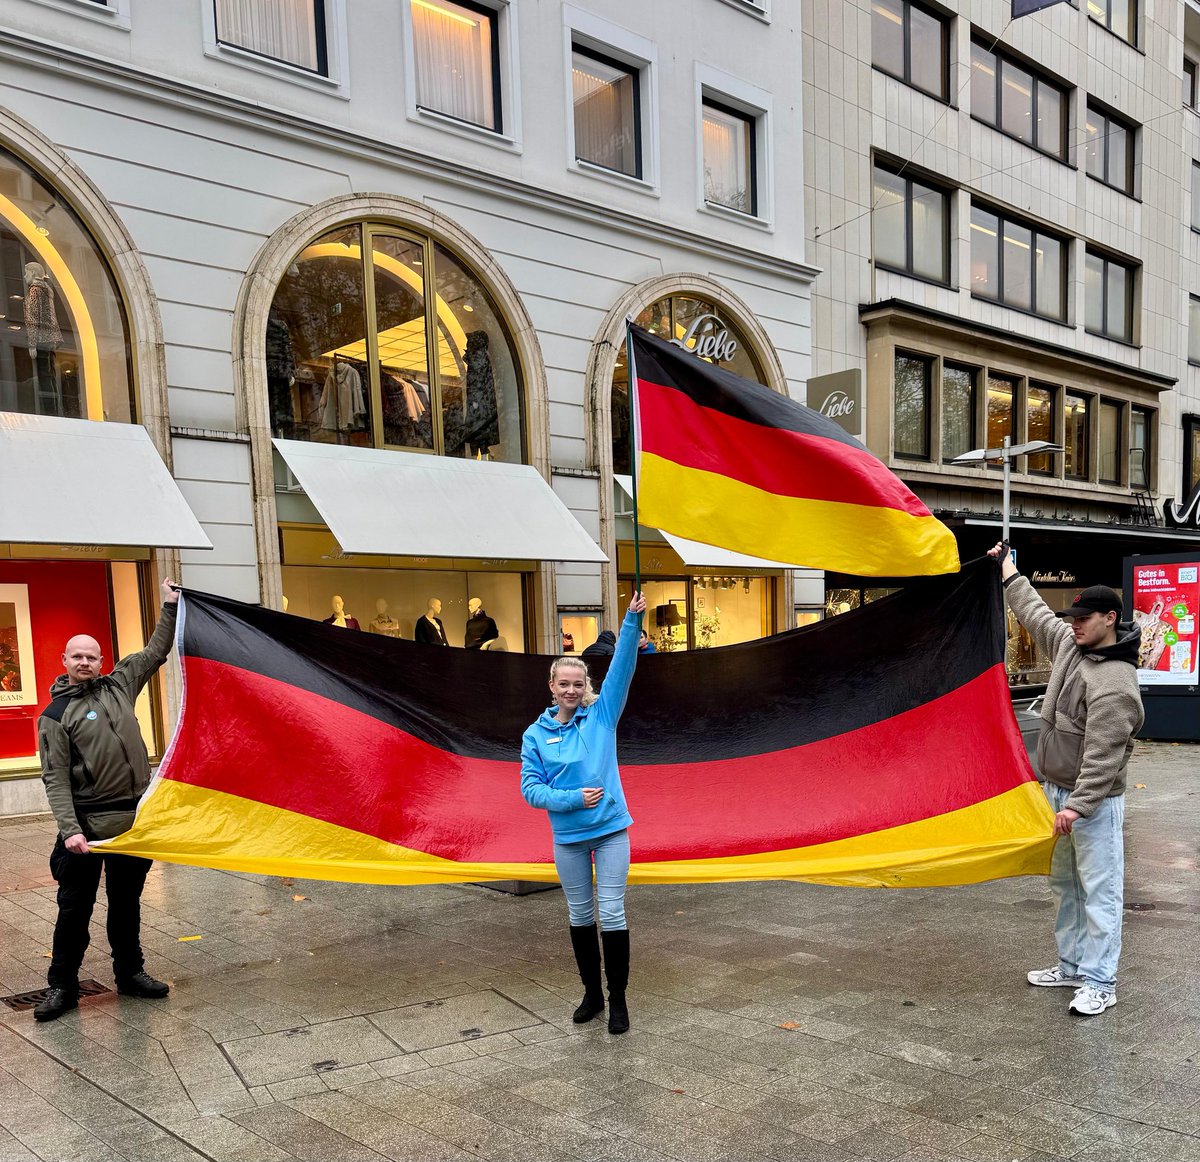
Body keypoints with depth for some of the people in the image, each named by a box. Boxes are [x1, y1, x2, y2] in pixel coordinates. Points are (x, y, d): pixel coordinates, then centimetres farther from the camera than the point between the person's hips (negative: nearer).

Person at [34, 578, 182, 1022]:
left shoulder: (118, 685, 7)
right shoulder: (55, 715, -4)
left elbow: (155, 651, 16)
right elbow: (55, 778, -10)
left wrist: (169, 607, 11)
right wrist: (69, 829, -19)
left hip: (135, 818, 4)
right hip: (88, 823, -4)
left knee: (127, 901, 15)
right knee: (75, 907, 3)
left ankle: (130, 972, 28)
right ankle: (61, 986, 16)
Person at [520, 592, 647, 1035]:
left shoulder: (602, 714, -1)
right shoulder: (536, 735, -1)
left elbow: (622, 667, -12)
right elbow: (531, 788, -4)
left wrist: (632, 620, -23)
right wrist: (573, 799, -18)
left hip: (611, 830, -1)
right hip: (568, 836, 2)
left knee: (612, 913, -1)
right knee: (580, 915, 13)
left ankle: (618, 999, 13)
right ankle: (592, 994, 29)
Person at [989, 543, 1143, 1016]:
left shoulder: (1114, 682, -23)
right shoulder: (1071, 644, 4)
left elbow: (1103, 755, -27)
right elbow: (1037, 614, 24)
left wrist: (1078, 805, -30)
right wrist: (1009, 572, 30)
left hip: (1094, 801, -10)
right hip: (1057, 789, 10)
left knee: (1099, 890, -2)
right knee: (1064, 883, 18)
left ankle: (1100, 983, 6)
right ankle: (1072, 966, 30)